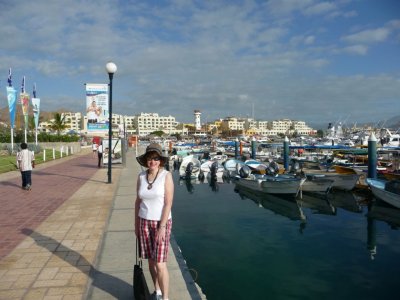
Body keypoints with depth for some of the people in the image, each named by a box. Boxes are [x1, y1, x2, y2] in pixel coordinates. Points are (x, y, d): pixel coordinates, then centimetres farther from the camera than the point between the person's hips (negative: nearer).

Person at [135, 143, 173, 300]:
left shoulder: (167, 176, -15)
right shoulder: (141, 176, -1)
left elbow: (168, 203, -17)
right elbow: (138, 201, 7)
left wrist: (162, 227, -20)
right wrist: (136, 224, 8)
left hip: (161, 223, -5)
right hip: (145, 222, 5)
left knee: (160, 264, -5)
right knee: (151, 260, 15)